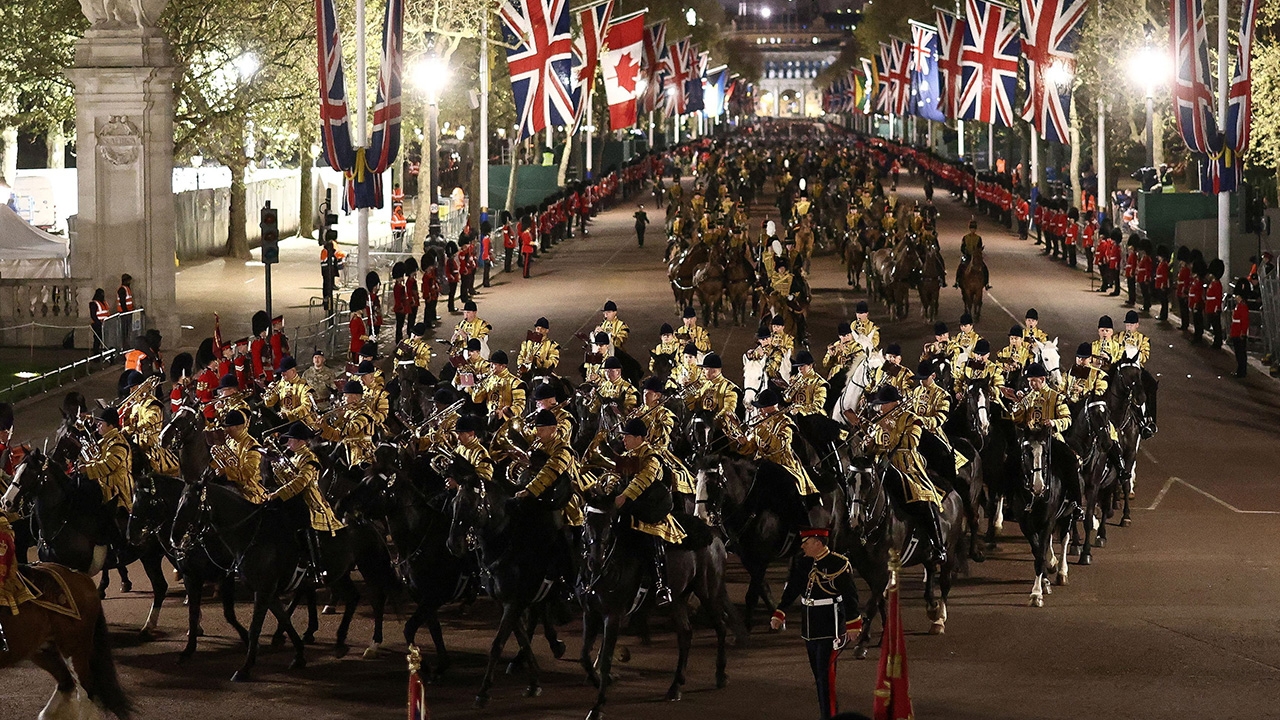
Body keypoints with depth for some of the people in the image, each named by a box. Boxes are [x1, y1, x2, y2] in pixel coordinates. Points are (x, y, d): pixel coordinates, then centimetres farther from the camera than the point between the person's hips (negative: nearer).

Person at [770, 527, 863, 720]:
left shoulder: (839, 564, -13)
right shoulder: (803, 564, 7)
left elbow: (850, 596, -12)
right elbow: (791, 589, 13)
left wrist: (853, 625, -13)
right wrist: (779, 615, 6)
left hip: (831, 628, -7)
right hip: (810, 629, 7)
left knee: (825, 673, -11)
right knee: (818, 674, 11)